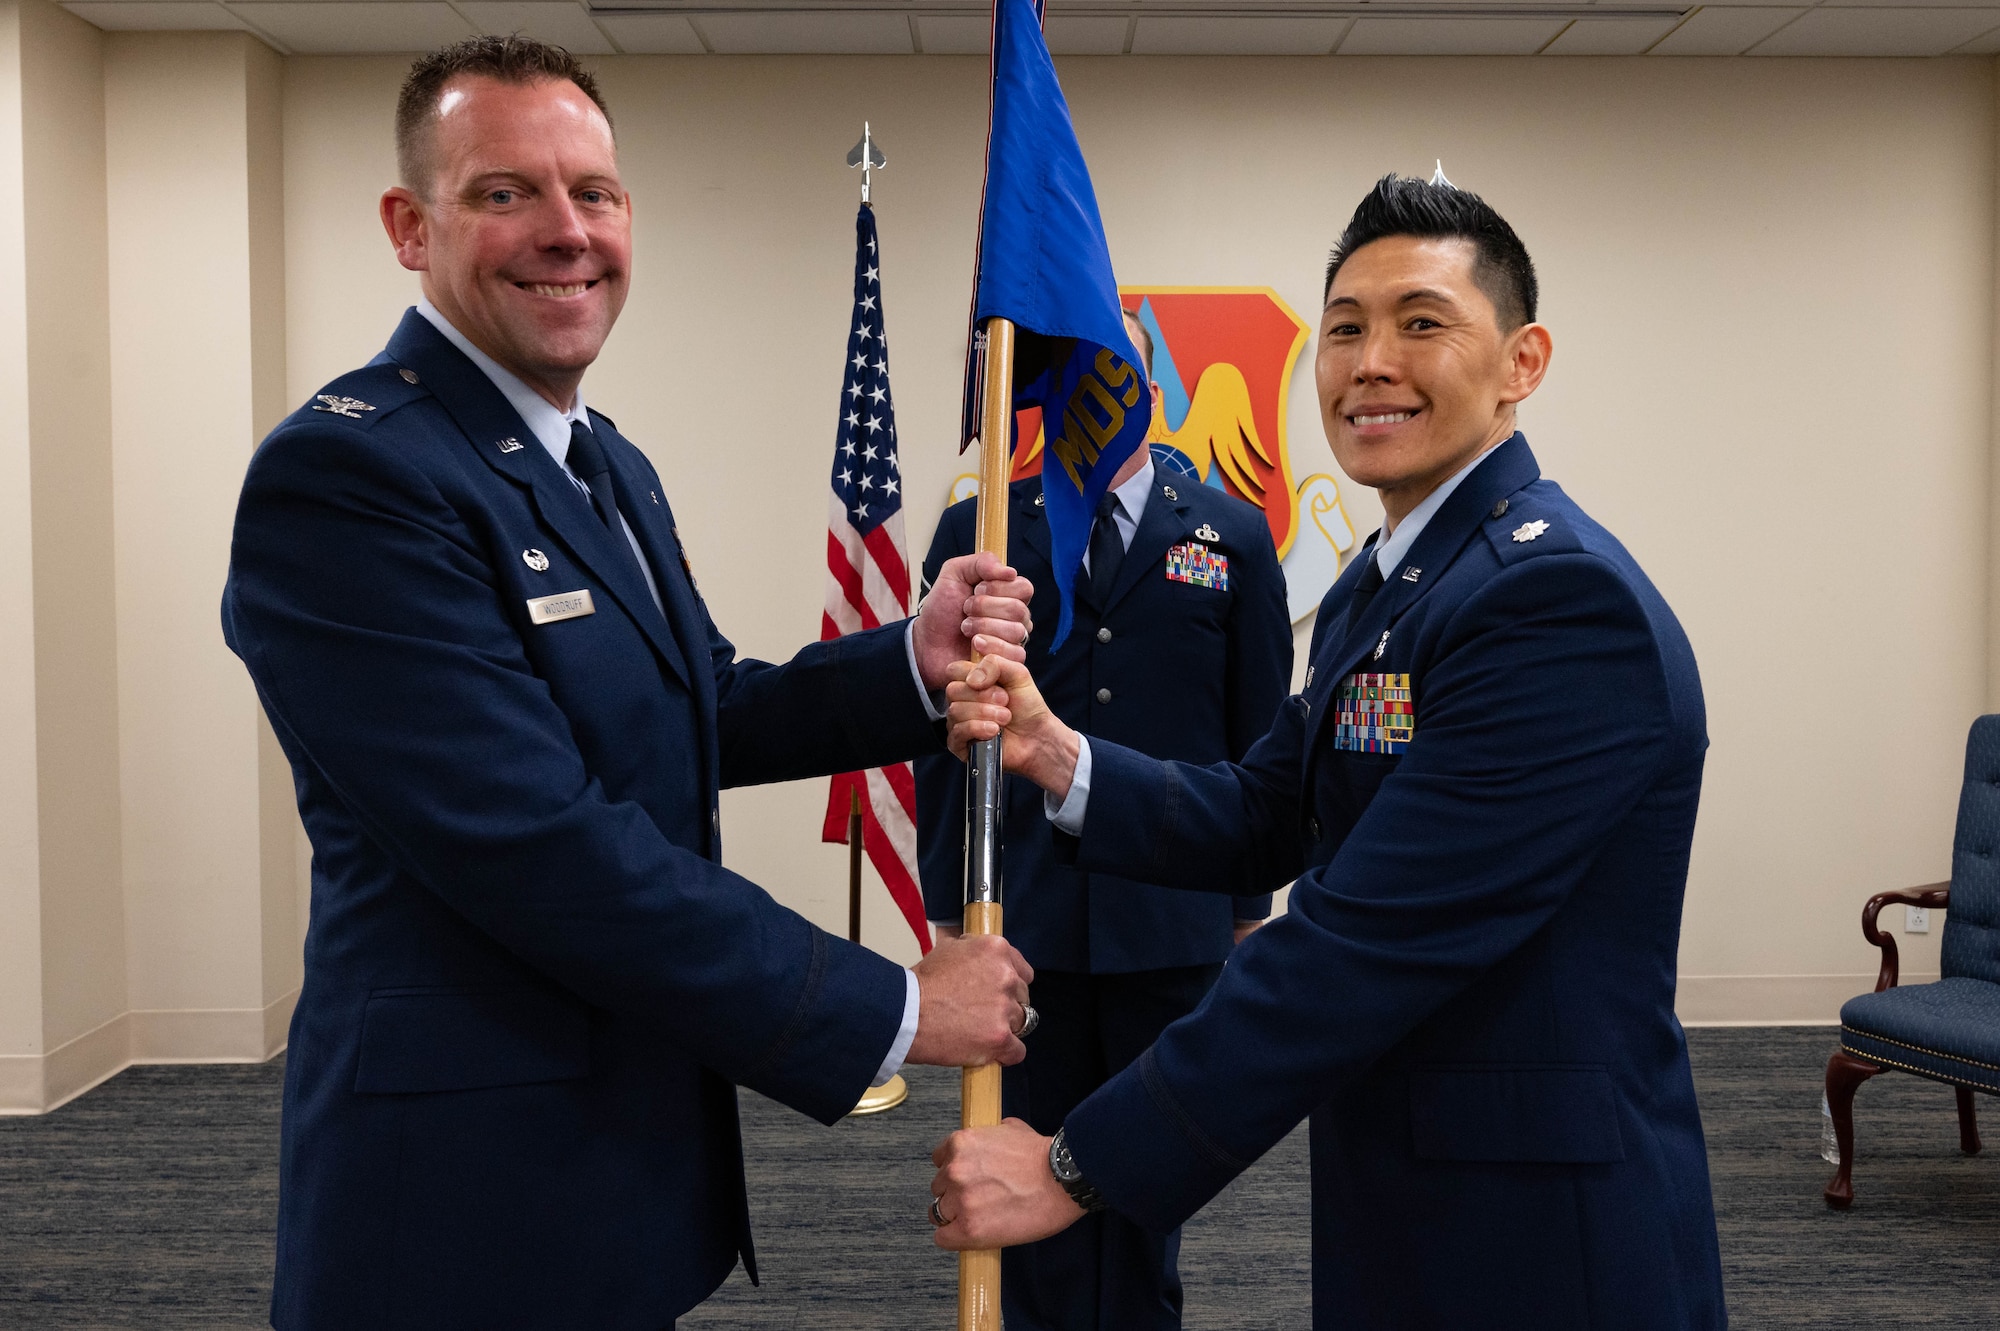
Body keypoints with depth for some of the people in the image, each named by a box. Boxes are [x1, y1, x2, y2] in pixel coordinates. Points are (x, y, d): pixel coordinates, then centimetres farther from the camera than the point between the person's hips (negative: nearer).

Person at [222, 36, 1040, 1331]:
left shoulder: (613, 468, 12)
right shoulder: (341, 476, -19)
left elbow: (705, 715, 14)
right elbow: (543, 850, -25)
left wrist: (917, 664, -6)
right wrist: (890, 1009, -20)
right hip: (476, 1217, -8)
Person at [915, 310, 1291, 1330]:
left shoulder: (1232, 537, 4)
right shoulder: (976, 534, 4)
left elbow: (1262, 737, 6)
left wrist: (1250, 896, 4)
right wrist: (947, 899, 1)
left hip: (1174, 915, 0)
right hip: (1022, 918, 0)